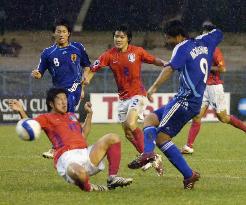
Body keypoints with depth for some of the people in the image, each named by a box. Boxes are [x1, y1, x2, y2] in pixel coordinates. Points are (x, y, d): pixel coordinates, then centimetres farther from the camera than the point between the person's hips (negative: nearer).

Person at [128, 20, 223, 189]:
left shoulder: (182, 47, -9)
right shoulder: (203, 42, 15)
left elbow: (170, 68, -26)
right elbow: (218, 33, 35)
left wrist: (155, 86, -34)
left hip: (185, 99, -9)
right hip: (196, 103, 9)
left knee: (161, 137, -12)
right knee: (150, 119, 9)